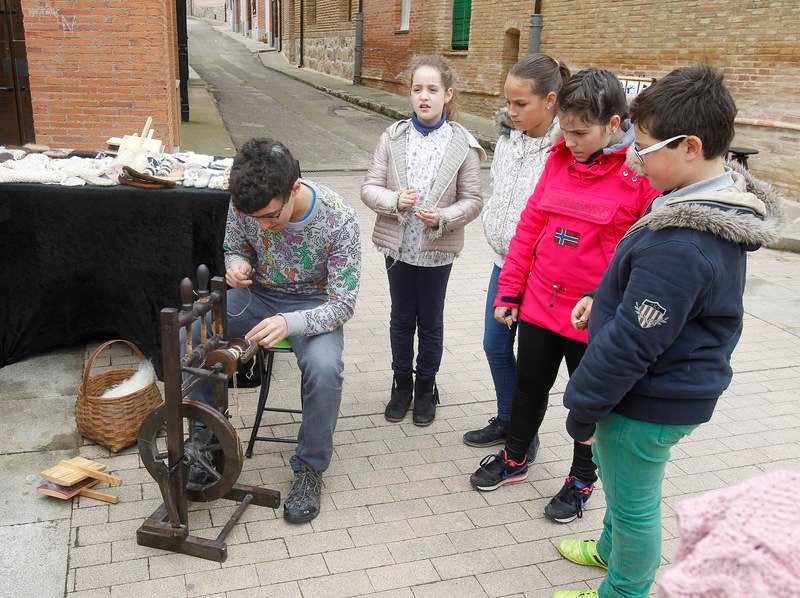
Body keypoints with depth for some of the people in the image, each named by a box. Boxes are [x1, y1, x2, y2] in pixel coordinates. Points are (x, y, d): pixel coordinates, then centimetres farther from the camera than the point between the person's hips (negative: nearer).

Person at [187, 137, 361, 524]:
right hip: (258, 293, 4)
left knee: (323, 368, -34)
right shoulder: (245, 204, -15)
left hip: (314, 304, -3)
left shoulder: (339, 221, -26)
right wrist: (236, 264, -20)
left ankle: (310, 467, -7)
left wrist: (289, 323, -41)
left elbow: (342, 306, -23)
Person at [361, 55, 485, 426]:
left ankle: (425, 388, 33)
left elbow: (472, 200, -5)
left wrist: (442, 218, -23)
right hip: (398, 245, 2)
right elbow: (370, 188, -2)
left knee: (430, 322, 14)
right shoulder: (393, 137, -3)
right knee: (401, 318, 17)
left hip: (437, 250, -2)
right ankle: (402, 384, 35)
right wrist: (395, 201, -22)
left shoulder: (462, 144, -8)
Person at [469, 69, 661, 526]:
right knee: (529, 386, 20)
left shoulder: (644, 172, -16)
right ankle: (514, 459, 43)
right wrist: (509, 291, 7)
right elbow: (531, 225, 6)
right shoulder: (561, 158, 1)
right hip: (539, 303, 5)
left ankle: (583, 479, 38)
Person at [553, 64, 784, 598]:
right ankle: (611, 549, 54)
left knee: (634, 503, 14)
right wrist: (606, 299, 4)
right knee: (625, 487, 30)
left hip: (649, 406, -9)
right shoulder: (725, 207, 0)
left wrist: (583, 410, -16)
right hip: (680, 388, 10)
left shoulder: (679, 245, -33)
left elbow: (630, 344, -27)